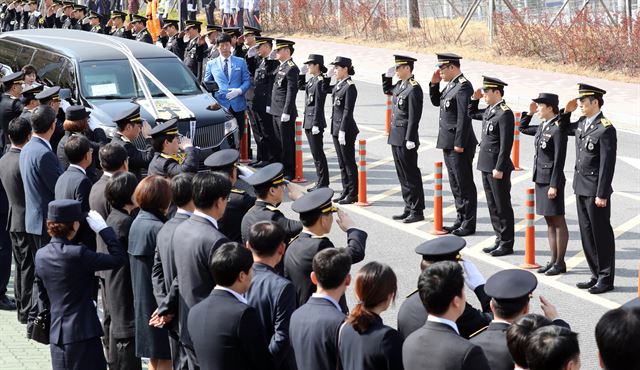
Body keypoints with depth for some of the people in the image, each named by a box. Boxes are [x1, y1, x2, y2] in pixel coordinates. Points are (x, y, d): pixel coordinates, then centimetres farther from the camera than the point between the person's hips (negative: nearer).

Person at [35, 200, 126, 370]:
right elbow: (118, 258, -14)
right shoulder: (77, 254, -18)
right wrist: (103, 228, -7)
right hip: (83, 332, -7)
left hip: (56, 334, 7)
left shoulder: (41, 255, 4)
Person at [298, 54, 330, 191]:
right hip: (308, 121, 9)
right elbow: (300, 86, 30)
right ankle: (321, 181, 18)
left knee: (318, 153, -4)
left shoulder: (321, 82, -15)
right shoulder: (312, 80, 10)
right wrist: (302, 73, 17)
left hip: (315, 122, -9)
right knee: (315, 153, 13)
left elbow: (318, 105, -19)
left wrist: (316, 124, -21)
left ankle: (323, 183, 1)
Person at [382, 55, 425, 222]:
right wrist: (388, 76, 15)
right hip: (396, 138, 9)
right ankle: (409, 208, 21)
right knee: (403, 175, 14)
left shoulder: (414, 88, -16)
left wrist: (410, 139, -22)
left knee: (411, 176, -2)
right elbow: (387, 90, 33)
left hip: (406, 139, -9)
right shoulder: (400, 85, 10)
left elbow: (414, 116, -20)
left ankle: (417, 211, 3)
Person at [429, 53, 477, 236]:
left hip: (459, 145, -10)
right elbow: (436, 102, 24)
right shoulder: (451, 85, 12)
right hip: (448, 143, 10)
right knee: (456, 184, 15)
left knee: (464, 184, -2)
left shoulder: (463, 86, -17)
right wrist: (434, 84, 8)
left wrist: (459, 144, -22)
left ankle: (468, 224, 4)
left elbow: (464, 116, -21)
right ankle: (461, 219, 23)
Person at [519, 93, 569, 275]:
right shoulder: (543, 127, 9)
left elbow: (559, 160, -18)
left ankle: (560, 263, 6)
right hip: (540, 178, 9)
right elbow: (522, 128, 28)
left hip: (552, 180, -9)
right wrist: (529, 113, 13)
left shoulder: (558, 129, -16)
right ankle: (554, 260, 20)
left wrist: (554, 185, -19)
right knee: (549, 222, 13)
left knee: (558, 222, 0)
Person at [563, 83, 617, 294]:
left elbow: (607, 164, -18)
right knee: (587, 234, 14)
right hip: (581, 188, 8)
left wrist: (602, 194, -19)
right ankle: (596, 275, 24)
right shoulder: (581, 124, 7)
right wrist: (566, 112, 10)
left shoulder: (605, 129, -17)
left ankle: (606, 279, 11)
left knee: (601, 234, 2)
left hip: (596, 190, -8)